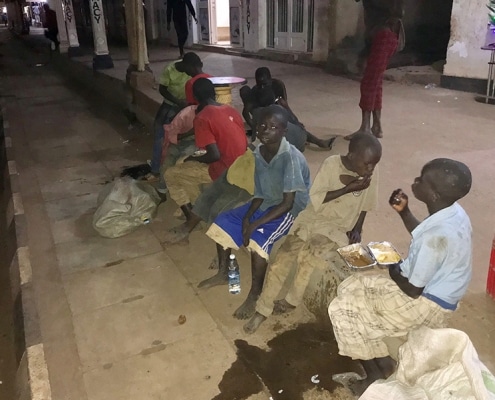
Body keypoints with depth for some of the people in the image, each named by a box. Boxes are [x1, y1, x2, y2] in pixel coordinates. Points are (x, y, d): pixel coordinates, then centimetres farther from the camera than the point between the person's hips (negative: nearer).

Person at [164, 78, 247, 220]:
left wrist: (193, 159, -1)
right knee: (186, 167, 26)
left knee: (171, 175, 7)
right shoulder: (232, 110, 8)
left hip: (223, 171, -8)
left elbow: (214, 155, -21)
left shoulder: (202, 118, -15)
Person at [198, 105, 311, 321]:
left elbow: (287, 203, -26)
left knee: (258, 239, -31)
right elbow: (260, 193, 3)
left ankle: (255, 294, -10)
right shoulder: (259, 153, -4)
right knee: (222, 222, 2)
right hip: (266, 203, 8)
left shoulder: (291, 157, -27)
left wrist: (255, 224, -27)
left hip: (292, 210, -8)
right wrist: (247, 216, -14)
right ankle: (223, 273, 20)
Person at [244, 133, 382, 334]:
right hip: (312, 220, 0)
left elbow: (365, 206, 8)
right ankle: (262, 310, 8)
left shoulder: (370, 177, -7)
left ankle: (292, 299, 1)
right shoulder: (331, 164, -15)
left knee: (308, 256, -27)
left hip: (338, 229, 0)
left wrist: (357, 230, -3)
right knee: (280, 262, -10)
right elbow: (315, 199, -17)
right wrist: (348, 188, -23)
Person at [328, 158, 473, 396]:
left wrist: (394, 270, -5)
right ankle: (382, 361, 21)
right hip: (434, 289, 10)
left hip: (425, 304, -10)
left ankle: (375, 375, 13)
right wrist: (404, 212, 3)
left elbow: (413, 289, -25)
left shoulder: (438, 234, -34)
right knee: (349, 288, 13)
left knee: (342, 308, -4)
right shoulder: (452, 212, -5)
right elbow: (422, 238, 16)